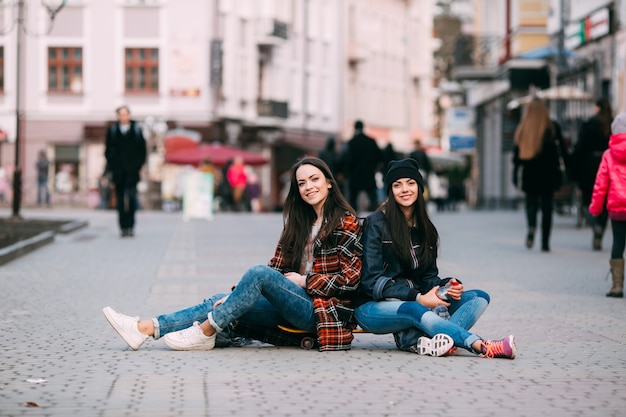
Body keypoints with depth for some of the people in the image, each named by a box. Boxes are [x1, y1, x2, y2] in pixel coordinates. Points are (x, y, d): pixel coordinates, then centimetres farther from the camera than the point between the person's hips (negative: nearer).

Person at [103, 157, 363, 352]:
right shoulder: (298, 223, 19)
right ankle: (146, 329, -17)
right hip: (289, 308, 7)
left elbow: (351, 278, -8)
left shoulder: (346, 223, -2)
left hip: (322, 309, -7)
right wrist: (239, 294, -1)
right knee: (221, 302, -8)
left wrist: (304, 280, -8)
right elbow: (277, 267, 13)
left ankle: (205, 332, -22)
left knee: (259, 273, -28)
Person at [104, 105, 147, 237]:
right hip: (118, 170, 2)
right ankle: (123, 226, 9)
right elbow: (108, 150, 10)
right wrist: (109, 166, 2)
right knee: (120, 199, 3)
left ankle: (130, 225, -9)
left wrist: (140, 165, -1)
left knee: (131, 196, -13)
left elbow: (142, 149, 7)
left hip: (132, 170, -2)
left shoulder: (137, 130, 5)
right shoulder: (112, 131, 8)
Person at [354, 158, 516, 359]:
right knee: (415, 310, -39)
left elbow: (428, 277, 15)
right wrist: (418, 298, -20)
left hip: (416, 302, 7)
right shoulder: (376, 223, -6)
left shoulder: (425, 229, 14)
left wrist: (446, 286, -10)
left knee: (479, 297, -12)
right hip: (374, 307, -7)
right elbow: (371, 280, -12)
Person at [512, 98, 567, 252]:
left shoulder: (522, 128, 0)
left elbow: (517, 152, 1)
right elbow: (562, 149, -3)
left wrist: (515, 173, 6)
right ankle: (545, 242, 3)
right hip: (548, 173, -1)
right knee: (547, 207, 6)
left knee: (531, 202, 11)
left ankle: (531, 225, -21)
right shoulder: (552, 127, -3)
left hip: (530, 174, 1)